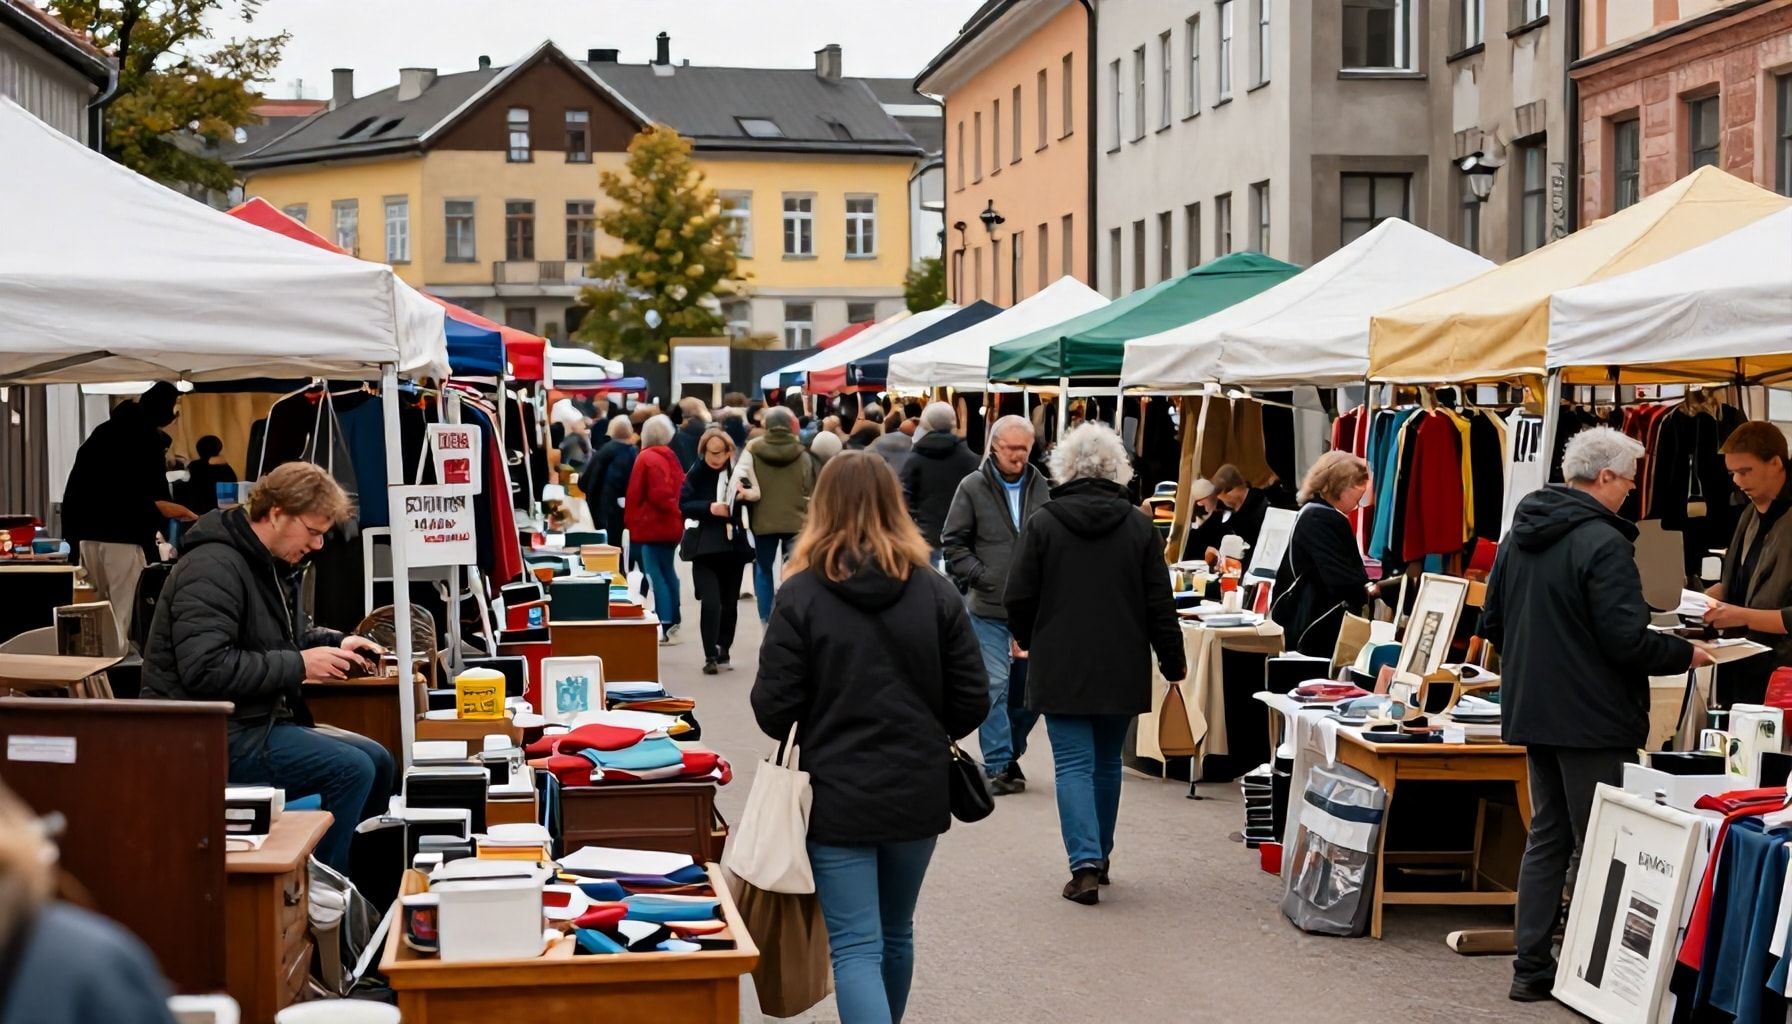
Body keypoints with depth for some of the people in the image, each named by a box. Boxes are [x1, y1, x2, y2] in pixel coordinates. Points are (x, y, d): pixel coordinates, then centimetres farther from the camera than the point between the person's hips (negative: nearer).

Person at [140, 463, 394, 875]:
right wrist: (300, 664, -23)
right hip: (213, 733, -10)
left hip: (260, 721, 11)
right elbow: (205, 668, -28)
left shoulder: (279, 566, 13)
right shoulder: (214, 568, -19)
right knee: (351, 770, -21)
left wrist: (337, 645, 6)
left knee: (377, 761, 6)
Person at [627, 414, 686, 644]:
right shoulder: (670, 457, 12)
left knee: (656, 575, -8)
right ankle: (672, 623, 20)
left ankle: (666, 627, -12)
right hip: (671, 525, 9)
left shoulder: (646, 458, -12)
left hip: (652, 526, -9)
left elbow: (657, 495, -19)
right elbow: (679, 489, 13)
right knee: (668, 572, 15)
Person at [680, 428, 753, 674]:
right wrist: (709, 508, -24)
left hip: (734, 546, 3)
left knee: (729, 603, 11)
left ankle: (723, 651, 24)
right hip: (706, 547, -3)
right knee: (711, 603, -13)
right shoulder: (696, 474, -4)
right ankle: (711, 655, -6)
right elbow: (683, 505, -10)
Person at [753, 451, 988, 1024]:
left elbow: (773, 709, -10)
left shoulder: (801, 595, -11)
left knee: (856, 948, -2)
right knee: (895, 933, 22)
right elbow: (972, 704, 0)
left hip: (836, 795, -4)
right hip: (918, 792, 4)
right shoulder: (936, 593, -3)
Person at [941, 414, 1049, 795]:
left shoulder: (1041, 487, 6)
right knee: (994, 686, -3)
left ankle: (1011, 751, 27)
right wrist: (983, 578, -8)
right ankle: (999, 765, 4)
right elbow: (953, 543, 1)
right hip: (988, 607, -3)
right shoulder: (973, 488, -2)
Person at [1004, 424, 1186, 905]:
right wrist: (1173, 664, 8)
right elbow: (1160, 604, 0)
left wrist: (1029, 642, 16)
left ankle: (1085, 864, -15)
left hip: (1060, 668, -2)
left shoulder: (1042, 524, -6)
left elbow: (1019, 598, -3)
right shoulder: (1139, 526, -1)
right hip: (1122, 669, 3)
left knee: (1074, 765, -1)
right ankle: (1100, 856, 28)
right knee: (1107, 762, 17)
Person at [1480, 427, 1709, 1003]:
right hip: (1591, 716, -8)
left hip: (1533, 710, 8)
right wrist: (1686, 655, -6)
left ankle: (1532, 967, 17)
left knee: (1547, 835, 15)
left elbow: (1492, 623, 16)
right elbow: (1626, 640, -21)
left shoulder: (1521, 533, 9)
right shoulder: (1603, 543, -18)